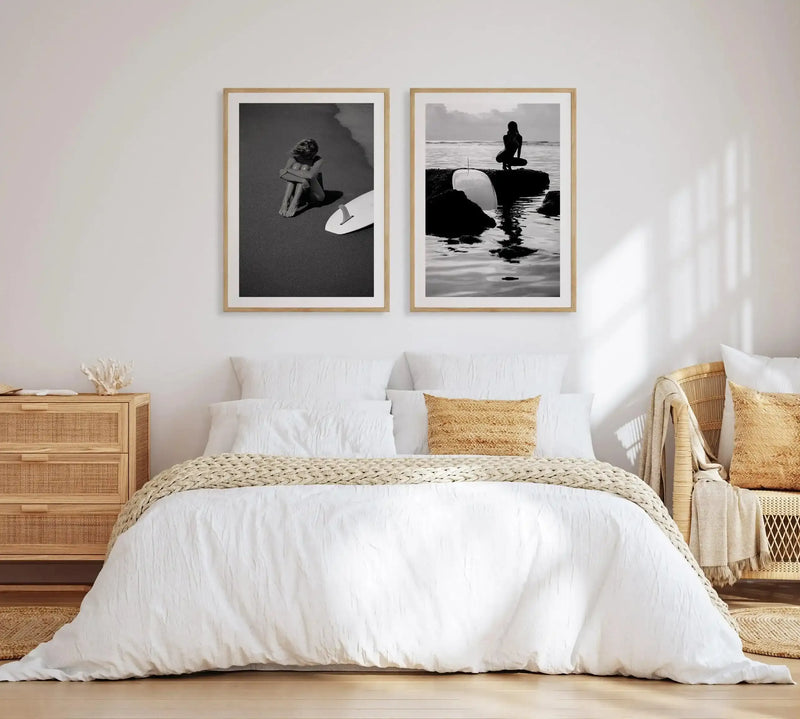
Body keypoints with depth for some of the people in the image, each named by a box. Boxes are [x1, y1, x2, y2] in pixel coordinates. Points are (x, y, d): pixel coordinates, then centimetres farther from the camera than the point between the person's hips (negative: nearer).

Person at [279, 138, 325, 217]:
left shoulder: (318, 160, -17)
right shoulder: (294, 159, -10)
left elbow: (310, 175, -36)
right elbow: (283, 173, -27)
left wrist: (288, 170, -31)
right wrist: (302, 180, -40)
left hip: (315, 195, -2)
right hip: (300, 195, 2)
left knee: (305, 167, -25)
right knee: (296, 165, -22)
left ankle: (294, 204, -34)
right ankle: (285, 202, -33)